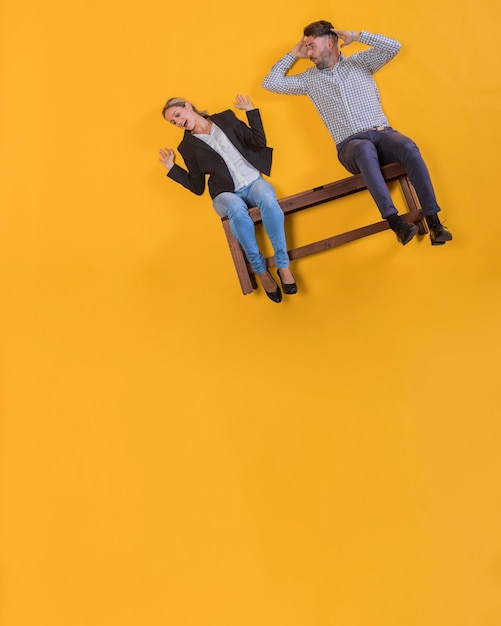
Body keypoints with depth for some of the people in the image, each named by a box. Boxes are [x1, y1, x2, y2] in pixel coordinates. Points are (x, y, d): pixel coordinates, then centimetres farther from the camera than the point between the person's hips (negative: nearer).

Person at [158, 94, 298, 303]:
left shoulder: (225, 118, 12)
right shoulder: (188, 146, 11)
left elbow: (259, 143, 7)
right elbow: (197, 187, 11)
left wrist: (250, 110, 2)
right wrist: (172, 168, 5)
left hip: (253, 182, 1)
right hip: (226, 194, -1)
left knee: (268, 200, -37)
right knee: (237, 209, -39)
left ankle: (283, 265, -29)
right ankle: (260, 270, -25)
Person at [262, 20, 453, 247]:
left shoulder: (360, 62, 15)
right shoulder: (309, 79, 17)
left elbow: (393, 47, 3)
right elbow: (270, 83, 13)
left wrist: (356, 36, 3)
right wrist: (293, 55, 16)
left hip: (382, 133, 1)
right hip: (350, 145, -1)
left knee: (409, 148, -32)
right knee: (366, 150, -39)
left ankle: (434, 223, -32)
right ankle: (395, 223, -45)